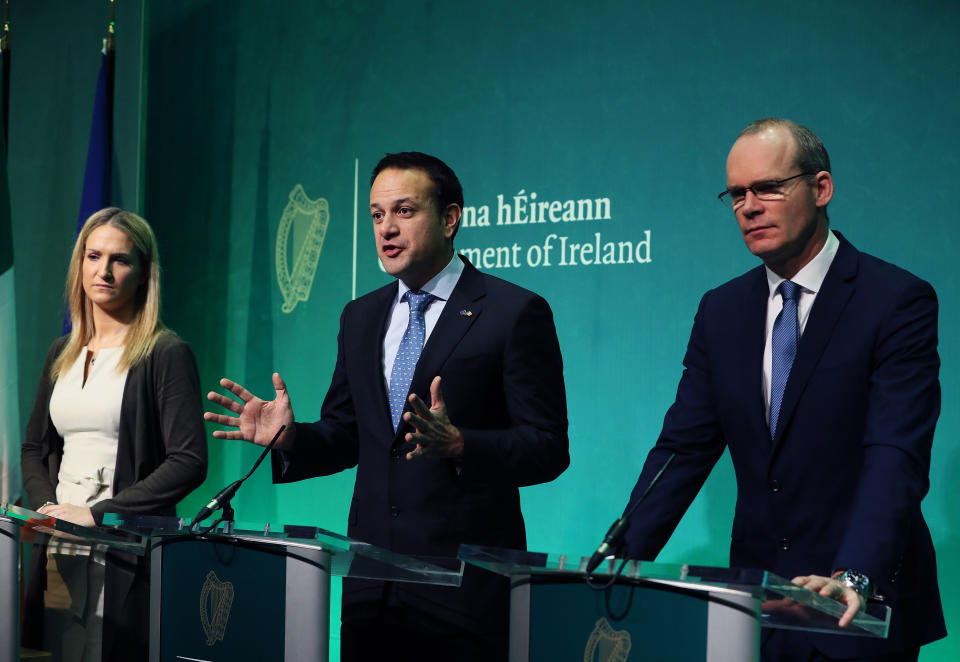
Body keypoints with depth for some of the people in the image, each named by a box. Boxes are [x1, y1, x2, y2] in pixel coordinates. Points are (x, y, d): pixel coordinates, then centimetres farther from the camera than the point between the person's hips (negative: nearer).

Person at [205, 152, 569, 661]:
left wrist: (458, 446, -26)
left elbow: (547, 449, -10)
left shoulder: (515, 313, -6)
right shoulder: (360, 318, 14)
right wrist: (289, 438, -3)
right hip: (371, 577, 5)